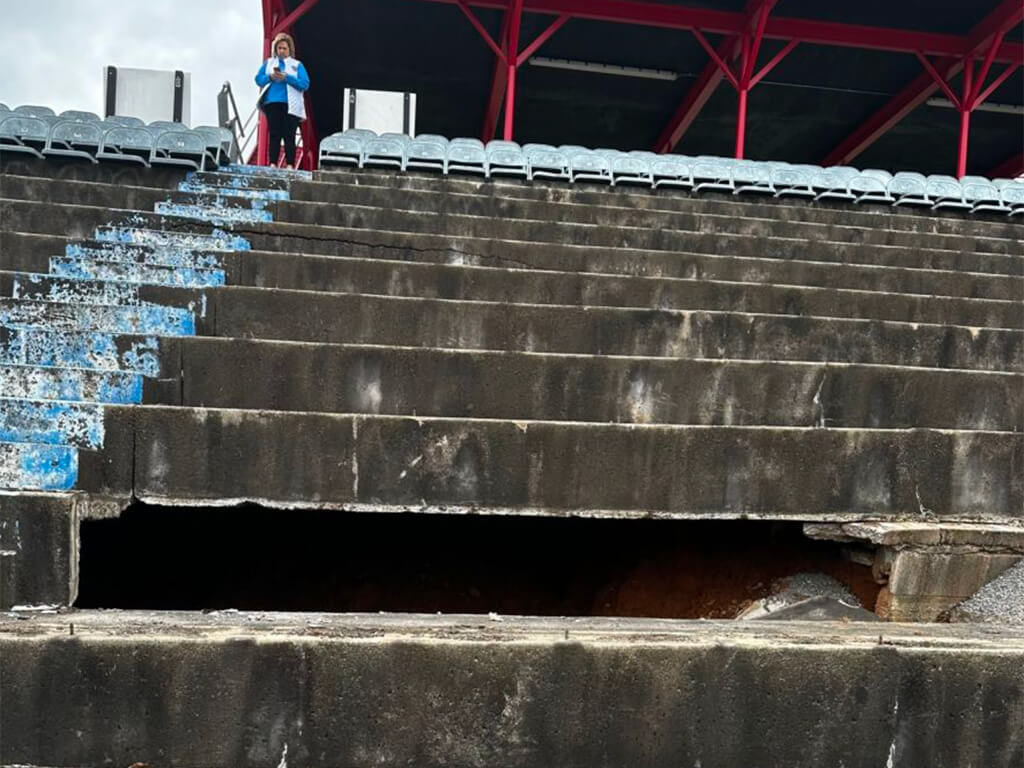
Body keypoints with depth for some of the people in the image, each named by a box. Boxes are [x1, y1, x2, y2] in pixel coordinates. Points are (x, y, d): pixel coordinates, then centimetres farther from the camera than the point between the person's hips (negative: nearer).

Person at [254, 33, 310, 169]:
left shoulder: (297, 64, 12)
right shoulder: (269, 62, 18)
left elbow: (305, 84, 0)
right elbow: (258, 79, 10)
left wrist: (286, 78, -11)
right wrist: (270, 77, -10)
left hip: (290, 105, -2)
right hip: (272, 103, 2)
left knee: (289, 136, -6)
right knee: (274, 135, -2)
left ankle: (290, 165, -9)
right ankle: (272, 164, -4)